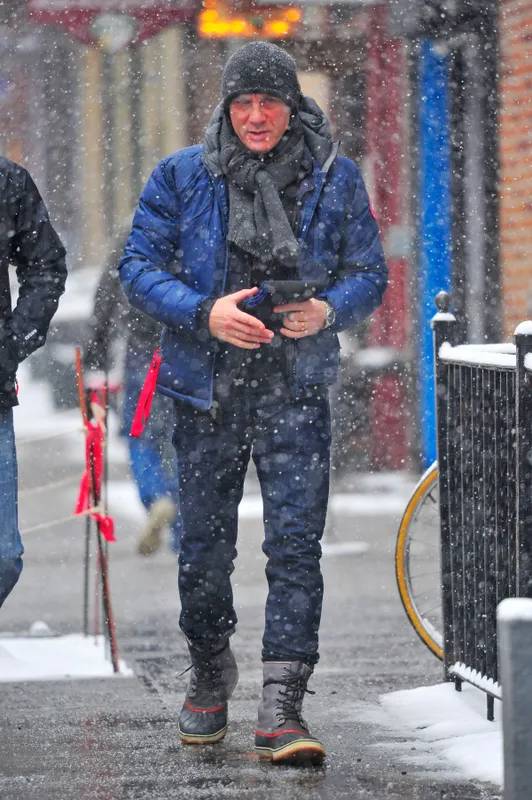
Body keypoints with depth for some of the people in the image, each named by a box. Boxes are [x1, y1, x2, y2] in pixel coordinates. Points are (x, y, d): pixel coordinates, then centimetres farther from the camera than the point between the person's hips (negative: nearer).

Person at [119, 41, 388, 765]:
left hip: (297, 393, -1)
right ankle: (210, 669, 35)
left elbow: (371, 274, 7)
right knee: (205, 545, 9)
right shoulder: (181, 177, 2)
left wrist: (328, 310, -14)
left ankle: (282, 706, -11)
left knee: (296, 542, -10)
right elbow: (139, 266, 0)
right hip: (208, 391, 1)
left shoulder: (336, 180, 3)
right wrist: (205, 313, -17)